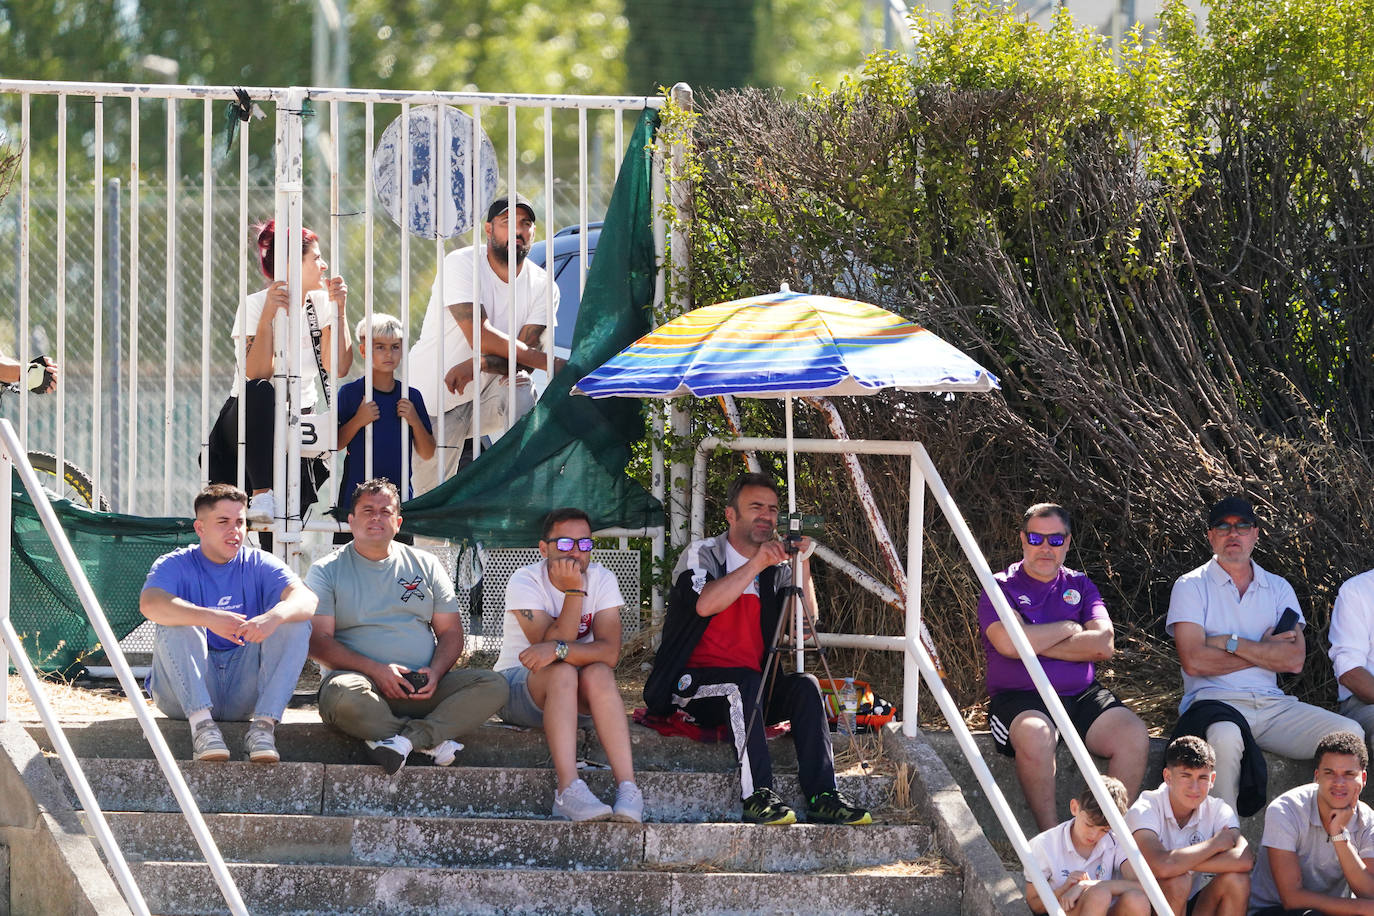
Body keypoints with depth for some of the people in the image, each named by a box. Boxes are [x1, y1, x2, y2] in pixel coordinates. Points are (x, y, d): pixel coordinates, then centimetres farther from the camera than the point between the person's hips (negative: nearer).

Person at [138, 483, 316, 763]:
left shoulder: (258, 564, 6)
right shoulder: (176, 566, 0)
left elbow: (307, 600, -12)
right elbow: (150, 604, -24)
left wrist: (274, 616, -36)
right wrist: (210, 619, -40)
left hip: (244, 694, 2)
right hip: (185, 695, -2)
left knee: (296, 623, -15)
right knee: (175, 622, -26)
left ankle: (263, 726, -28)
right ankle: (201, 724, -38)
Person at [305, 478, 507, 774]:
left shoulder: (425, 566, 18)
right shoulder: (327, 571, 8)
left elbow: (451, 632, 15)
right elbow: (318, 641, -3)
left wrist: (435, 672, -8)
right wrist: (377, 670, -17)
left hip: (420, 689, 3)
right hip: (364, 680, -3)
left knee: (494, 685, -22)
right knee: (342, 693, -40)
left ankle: (404, 739, -35)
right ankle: (434, 740, -28)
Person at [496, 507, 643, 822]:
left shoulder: (602, 580, -6)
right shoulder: (525, 581, -13)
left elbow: (610, 651, -20)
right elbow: (551, 643, -26)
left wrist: (558, 650, -35)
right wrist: (574, 591, -29)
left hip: (577, 699, 2)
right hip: (517, 685, -2)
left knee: (599, 673, -31)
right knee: (562, 673, -35)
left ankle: (627, 786, -44)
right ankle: (569, 790, -49)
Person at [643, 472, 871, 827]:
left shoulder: (776, 568, 13)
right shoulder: (702, 554, 1)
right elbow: (705, 604, -21)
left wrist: (801, 563, -12)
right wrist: (756, 564, -24)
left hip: (751, 686, 5)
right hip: (693, 686, -5)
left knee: (805, 686, -21)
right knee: (743, 683, -34)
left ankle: (822, 797, -30)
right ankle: (758, 796, -37)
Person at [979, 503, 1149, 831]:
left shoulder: (1079, 586, 16)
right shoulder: (1001, 588, 4)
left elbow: (1103, 644, 0)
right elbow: (1008, 643, -15)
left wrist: (1038, 643, -6)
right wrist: (1068, 629, -3)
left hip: (1082, 695, 4)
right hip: (1020, 699, -4)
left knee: (1134, 735, -23)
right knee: (1035, 736, -38)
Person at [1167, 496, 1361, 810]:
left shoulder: (1278, 589, 18)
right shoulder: (1192, 586, 7)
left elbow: (1295, 660, 2)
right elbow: (1194, 661, -8)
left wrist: (1231, 643, -7)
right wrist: (1265, 649, -1)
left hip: (1272, 705, 4)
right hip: (1213, 701, -4)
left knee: (1349, 734, -19)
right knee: (1226, 737, -41)